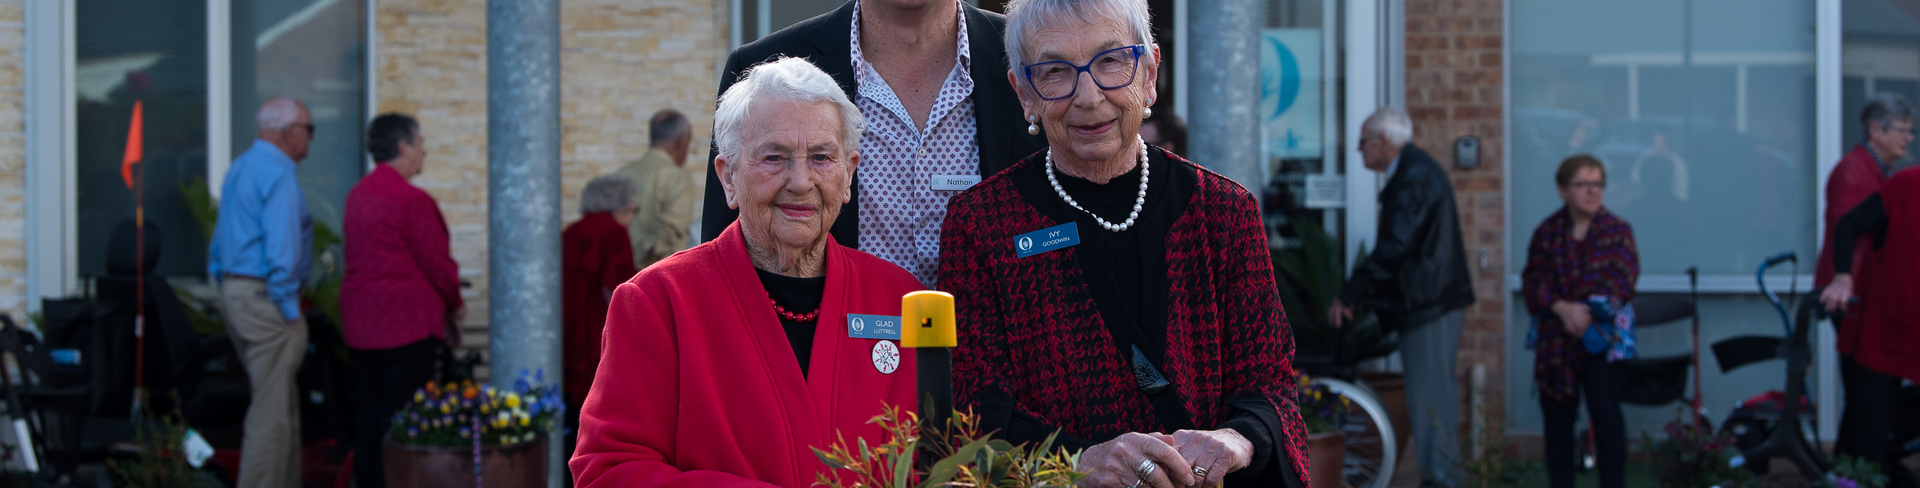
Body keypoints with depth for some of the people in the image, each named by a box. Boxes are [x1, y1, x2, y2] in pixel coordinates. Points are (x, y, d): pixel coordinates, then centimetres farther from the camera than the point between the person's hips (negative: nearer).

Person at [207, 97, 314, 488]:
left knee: (282, 402, 17)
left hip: (234, 292, 10)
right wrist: (290, 309, -16)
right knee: (272, 409, -8)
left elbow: (220, 243, 22)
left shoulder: (239, 168, 17)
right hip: (265, 297, -10)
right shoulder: (278, 173, -14)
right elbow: (281, 247, -21)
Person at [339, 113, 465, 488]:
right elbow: (436, 261, -11)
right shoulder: (411, 200, -15)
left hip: (360, 323, 8)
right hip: (407, 324, -8)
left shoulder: (358, 194, 11)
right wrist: (454, 304, 9)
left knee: (369, 415, 11)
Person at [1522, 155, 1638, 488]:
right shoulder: (1547, 232, 5)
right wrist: (1562, 308, -18)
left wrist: (1588, 311, -21)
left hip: (1602, 338, -3)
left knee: (1606, 415, -9)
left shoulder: (1617, 231, 0)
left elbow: (1622, 279, -9)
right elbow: (1532, 281, -1)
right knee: (1557, 417, 8)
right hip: (1555, 339, 3)